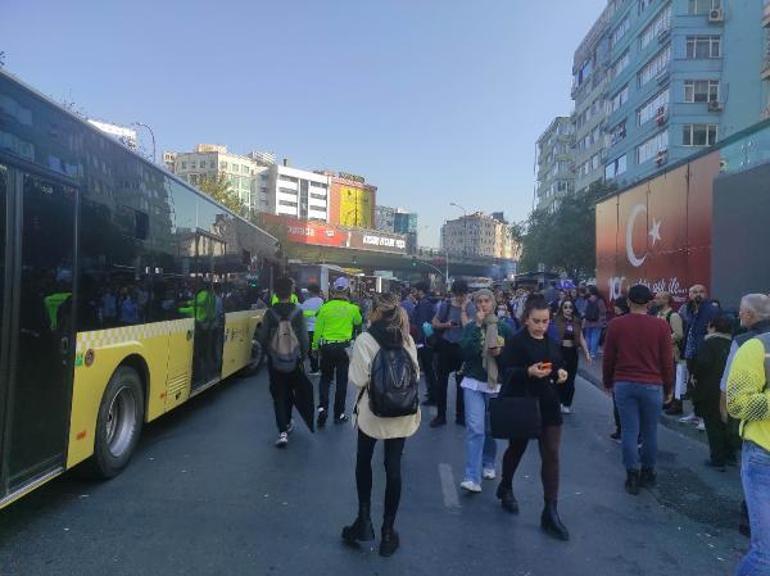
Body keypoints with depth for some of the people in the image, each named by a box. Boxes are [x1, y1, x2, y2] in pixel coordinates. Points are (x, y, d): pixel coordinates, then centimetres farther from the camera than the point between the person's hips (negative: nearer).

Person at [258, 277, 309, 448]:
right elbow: (304, 338, -11)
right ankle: (287, 423, 36)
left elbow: (262, 337, -6)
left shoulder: (270, 313, -8)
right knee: (289, 392, 21)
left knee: (278, 394, 5)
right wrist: (303, 356, 3)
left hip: (274, 361, 0)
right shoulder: (297, 312, -11)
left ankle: (283, 431, -6)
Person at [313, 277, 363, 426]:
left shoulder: (325, 307, -8)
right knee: (341, 381, 10)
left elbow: (318, 329, -3)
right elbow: (358, 322, 13)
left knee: (325, 378, 17)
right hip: (343, 347, -1)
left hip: (326, 347, 1)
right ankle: (338, 414, 17)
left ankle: (322, 407, 2)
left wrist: (315, 346, 10)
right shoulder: (352, 308, -8)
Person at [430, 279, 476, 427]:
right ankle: (440, 415, 16)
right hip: (446, 345, 1)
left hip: (462, 347, -1)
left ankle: (460, 415, 22)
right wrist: (446, 325, -15)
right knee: (441, 381, 5)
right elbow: (434, 324, 3)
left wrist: (463, 309, -20)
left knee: (461, 382, 9)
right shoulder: (445, 305, -4)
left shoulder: (470, 307, -9)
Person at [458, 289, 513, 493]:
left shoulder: (504, 328, 4)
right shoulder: (470, 327, 3)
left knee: (492, 428, 11)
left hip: (496, 384, 1)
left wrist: (500, 352, -13)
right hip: (473, 383, -1)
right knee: (475, 428, -12)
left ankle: (488, 464, 35)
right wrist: (477, 326, -16)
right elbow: (465, 351, -14)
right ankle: (472, 477, -13)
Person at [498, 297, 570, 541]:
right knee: (517, 448, 16)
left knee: (552, 456, -2)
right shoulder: (515, 342, -11)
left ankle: (550, 512, 5)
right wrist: (529, 371, -34)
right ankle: (505, 487, 43)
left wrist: (562, 373, -4)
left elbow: (559, 366, 19)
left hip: (549, 406, 4)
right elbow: (506, 372, -18)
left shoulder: (552, 343, 8)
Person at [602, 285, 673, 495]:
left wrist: (608, 382, 16)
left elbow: (608, 358, 2)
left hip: (623, 385, 0)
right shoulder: (660, 326, -5)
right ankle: (647, 473, 25)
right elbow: (667, 360, 0)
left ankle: (632, 477, 7)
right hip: (652, 386, 0)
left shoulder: (616, 325, -3)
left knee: (629, 431, 5)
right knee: (650, 432, 13)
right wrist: (668, 387, 12)